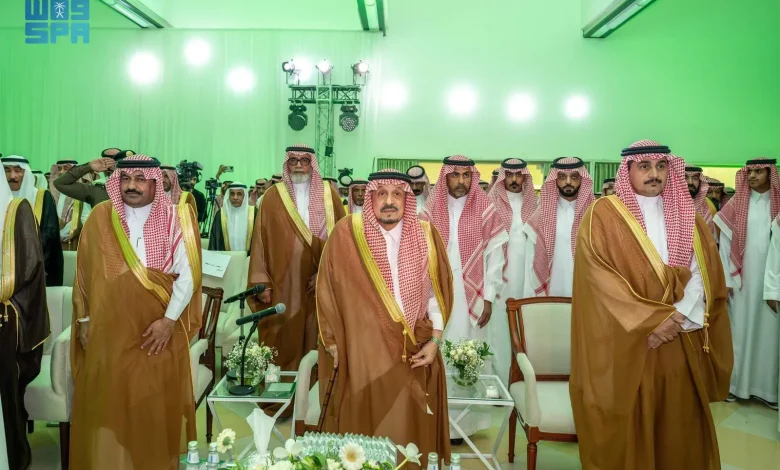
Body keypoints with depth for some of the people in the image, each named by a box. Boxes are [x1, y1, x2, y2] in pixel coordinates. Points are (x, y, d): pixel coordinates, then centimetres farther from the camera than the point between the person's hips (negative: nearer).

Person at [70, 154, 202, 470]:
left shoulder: (176, 220, -4)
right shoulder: (99, 218, 2)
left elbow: (188, 275, -6)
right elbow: (85, 272, 8)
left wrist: (169, 319, -13)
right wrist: (84, 319, 8)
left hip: (158, 331, -1)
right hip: (107, 330, 2)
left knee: (155, 406, 7)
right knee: (107, 403, 9)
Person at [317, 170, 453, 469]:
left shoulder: (426, 236, -1)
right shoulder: (346, 235, -7)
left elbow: (437, 291, 4)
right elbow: (329, 292, -1)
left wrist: (435, 340, -1)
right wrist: (332, 344, 0)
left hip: (414, 352, 2)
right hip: (363, 351, -1)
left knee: (410, 428, 10)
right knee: (365, 425, 8)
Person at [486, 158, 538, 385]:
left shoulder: (534, 203, 11)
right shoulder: (491, 203, 0)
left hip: (527, 274, 3)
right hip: (499, 273, -3)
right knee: (499, 327, -2)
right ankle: (500, 382, 8)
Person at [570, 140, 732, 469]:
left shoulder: (686, 215, 11)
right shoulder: (603, 214, -4)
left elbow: (704, 273, 3)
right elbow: (598, 275, -13)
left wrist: (678, 316, -13)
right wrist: (650, 318, -19)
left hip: (680, 343, 4)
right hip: (624, 343, -4)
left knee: (678, 428, 11)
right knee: (625, 430, 4)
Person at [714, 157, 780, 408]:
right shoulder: (736, 204, 2)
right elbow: (724, 243, 1)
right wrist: (726, 279, -4)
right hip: (743, 277, 0)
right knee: (740, 328, 4)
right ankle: (737, 383, 13)